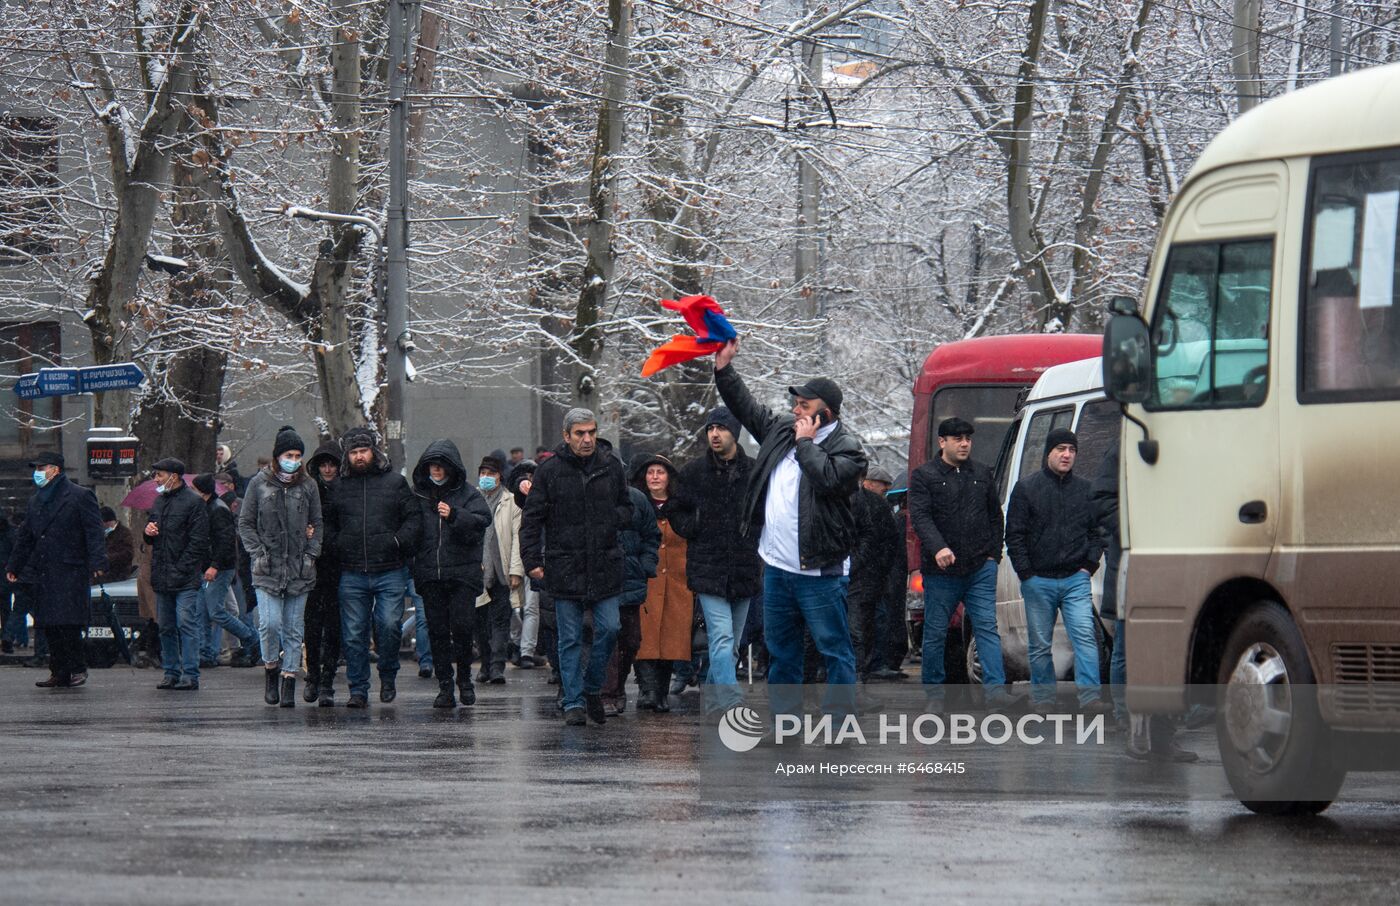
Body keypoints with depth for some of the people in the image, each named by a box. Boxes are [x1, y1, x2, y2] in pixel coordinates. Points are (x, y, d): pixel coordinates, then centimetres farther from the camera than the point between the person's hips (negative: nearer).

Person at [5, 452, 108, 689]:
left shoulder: (80, 497, -2)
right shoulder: (36, 501, 19)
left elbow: (94, 532, -8)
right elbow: (24, 536, 26)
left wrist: (97, 563, -18)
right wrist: (13, 566, 24)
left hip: (69, 573, -7)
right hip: (42, 575, 7)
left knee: (68, 623, -12)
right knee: (50, 627, 4)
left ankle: (78, 668, 0)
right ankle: (60, 673, 9)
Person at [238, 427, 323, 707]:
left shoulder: (308, 486, 7)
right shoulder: (259, 483, 3)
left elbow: (318, 525, 15)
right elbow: (245, 523, 7)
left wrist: (311, 554, 1)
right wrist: (258, 553, -4)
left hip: (300, 570, 2)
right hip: (267, 569, -2)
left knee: (294, 629, 2)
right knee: (270, 623, -14)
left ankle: (289, 683, 6)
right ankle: (271, 669, 9)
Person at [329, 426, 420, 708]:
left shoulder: (394, 482, 6)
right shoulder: (339, 487, 11)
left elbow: (414, 516, 7)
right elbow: (328, 525, 20)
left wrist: (399, 541, -9)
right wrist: (337, 547, 2)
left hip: (389, 571, -2)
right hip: (352, 574, 2)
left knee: (389, 626, -9)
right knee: (353, 634, 0)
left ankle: (388, 677, 14)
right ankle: (358, 690, 7)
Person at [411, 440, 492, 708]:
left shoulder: (467, 494, 4)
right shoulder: (418, 494, 12)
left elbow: (481, 521, -9)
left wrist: (455, 515, -23)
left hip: (462, 573, -3)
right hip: (429, 575, 3)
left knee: (462, 626, -8)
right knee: (437, 630, 1)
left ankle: (464, 679, 11)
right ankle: (445, 686, 6)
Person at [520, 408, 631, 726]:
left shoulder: (611, 466, 5)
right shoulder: (550, 470, -2)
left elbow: (626, 507, 19)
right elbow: (532, 518, 1)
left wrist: (613, 521, -3)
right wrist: (532, 560, -7)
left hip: (605, 566, 2)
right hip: (564, 566, -2)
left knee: (609, 629, -2)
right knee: (570, 639, 2)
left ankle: (593, 688, 19)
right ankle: (574, 702, 7)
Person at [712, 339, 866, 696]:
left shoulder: (846, 448, -9)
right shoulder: (781, 430, 13)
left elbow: (828, 479, -27)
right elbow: (746, 407, 25)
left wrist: (805, 443, -14)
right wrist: (723, 367, 20)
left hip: (818, 570, -8)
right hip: (777, 566, 8)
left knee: (835, 648, -4)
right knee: (780, 649, 14)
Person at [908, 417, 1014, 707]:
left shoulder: (982, 474, 14)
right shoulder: (924, 476, 0)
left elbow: (996, 517, 22)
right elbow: (919, 516, -12)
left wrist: (993, 553, 10)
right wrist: (938, 547, -28)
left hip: (980, 567, 2)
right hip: (941, 571, -2)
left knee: (987, 628, -7)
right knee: (935, 633, 5)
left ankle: (995, 688, -15)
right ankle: (933, 692, 17)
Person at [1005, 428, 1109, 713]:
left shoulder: (1085, 490, 11)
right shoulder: (1026, 488, 3)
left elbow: (1096, 532, 18)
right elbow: (1014, 535, 1)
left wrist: (1089, 565, 4)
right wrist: (1026, 574, -6)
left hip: (1076, 580, 1)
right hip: (1038, 581, -1)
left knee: (1085, 636, -13)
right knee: (1039, 644, 5)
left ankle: (1090, 696, -18)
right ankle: (1043, 698, 15)